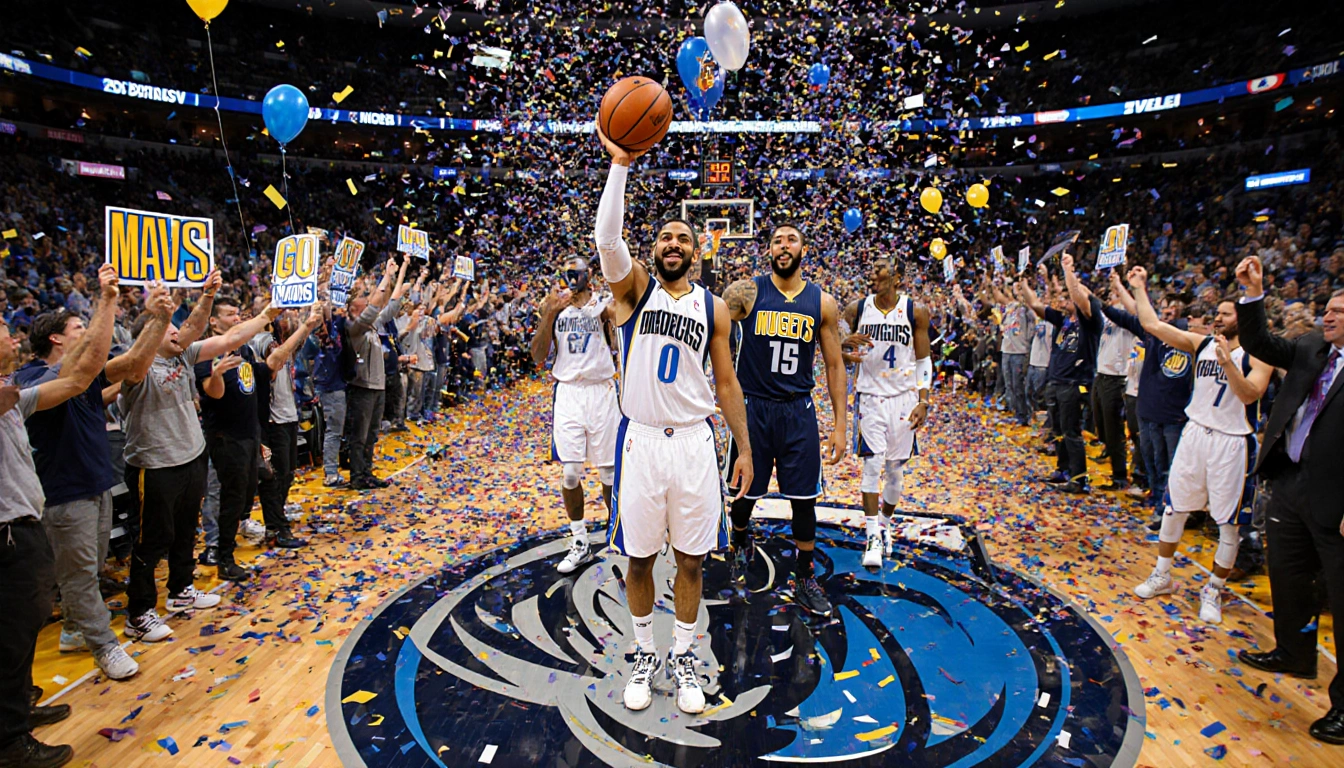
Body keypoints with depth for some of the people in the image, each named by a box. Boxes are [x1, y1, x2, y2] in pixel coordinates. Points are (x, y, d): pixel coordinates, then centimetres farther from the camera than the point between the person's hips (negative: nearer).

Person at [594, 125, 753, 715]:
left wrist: (744, 446, 6)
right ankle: (645, 656, 30)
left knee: (691, 558, 9)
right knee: (639, 557, 10)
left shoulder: (714, 307, 8)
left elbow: (726, 383, 9)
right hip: (640, 439, -1)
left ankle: (684, 658, 29)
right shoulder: (634, 288, 2)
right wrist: (620, 164, -26)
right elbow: (607, 238, -18)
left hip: (694, 442, 1)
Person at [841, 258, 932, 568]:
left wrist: (923, 402, -6)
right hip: (869, 397, 0)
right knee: (872, 464, -9)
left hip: (903, 398, 1)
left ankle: (886, 524, 30)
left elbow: (923, 360, 2)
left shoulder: (916, 311, -1)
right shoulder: (856, 310, 1)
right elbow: (836, 352, 8)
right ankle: (873, 537, -3)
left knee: (896, 468, 9)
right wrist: (846, 345, -17)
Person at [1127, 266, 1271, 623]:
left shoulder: (1257, 356, -9)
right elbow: (1153, 325, -1)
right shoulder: (1200, 344, 3)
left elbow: (1250, 395, -24)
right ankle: (1162, 577, 26)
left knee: (1229, 522, 4)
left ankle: (1214, 590, 20)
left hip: (1231, 443, -4)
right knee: (1173, 508, 11)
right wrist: (1139, 288, -1)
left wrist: (1227, 363, -34)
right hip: (1195, 433, 4)